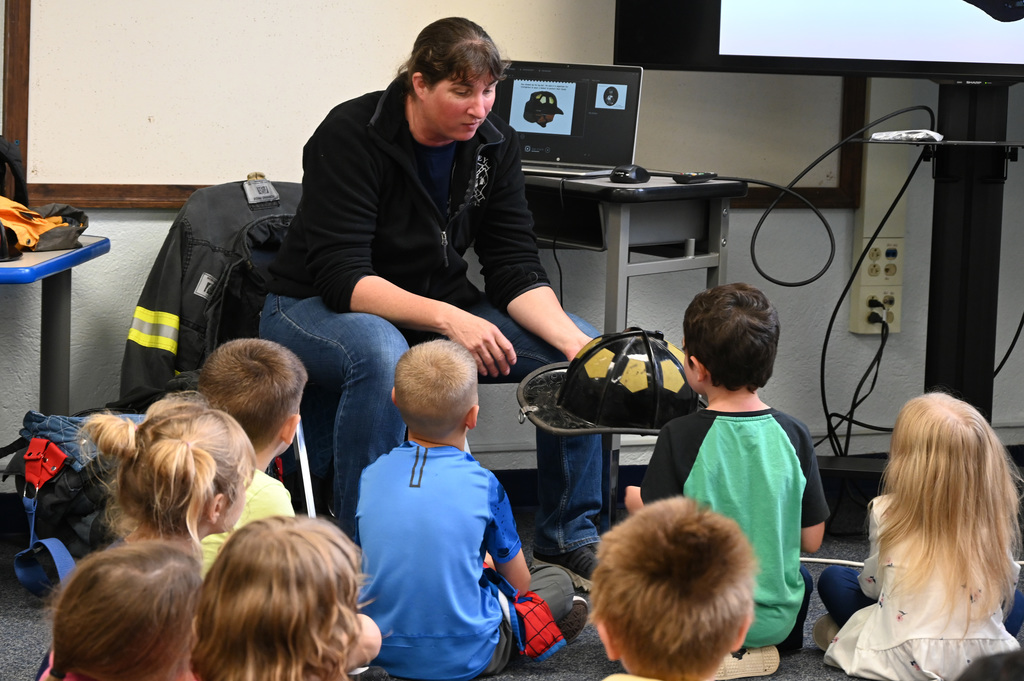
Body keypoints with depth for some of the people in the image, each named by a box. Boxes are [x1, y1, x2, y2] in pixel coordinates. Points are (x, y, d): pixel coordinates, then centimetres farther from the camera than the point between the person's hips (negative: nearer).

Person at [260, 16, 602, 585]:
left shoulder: (494, 144, -4)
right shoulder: (351, 136, -22)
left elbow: (514, 266, -5)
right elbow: (342, 277, -29)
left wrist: (573, 340, -24)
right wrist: (448, 319, -43)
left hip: (438, 306, 6)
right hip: (316, 306, -6)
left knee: (581, 349, -12)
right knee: (381, 354, -42)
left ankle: (568, 537, -1)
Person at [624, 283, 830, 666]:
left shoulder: (681, 437, -16)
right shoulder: (793, 434, -7)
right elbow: (811, 541, -1)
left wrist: (636, 502, 6)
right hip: (775, 619, 3)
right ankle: (760, 645, 16)